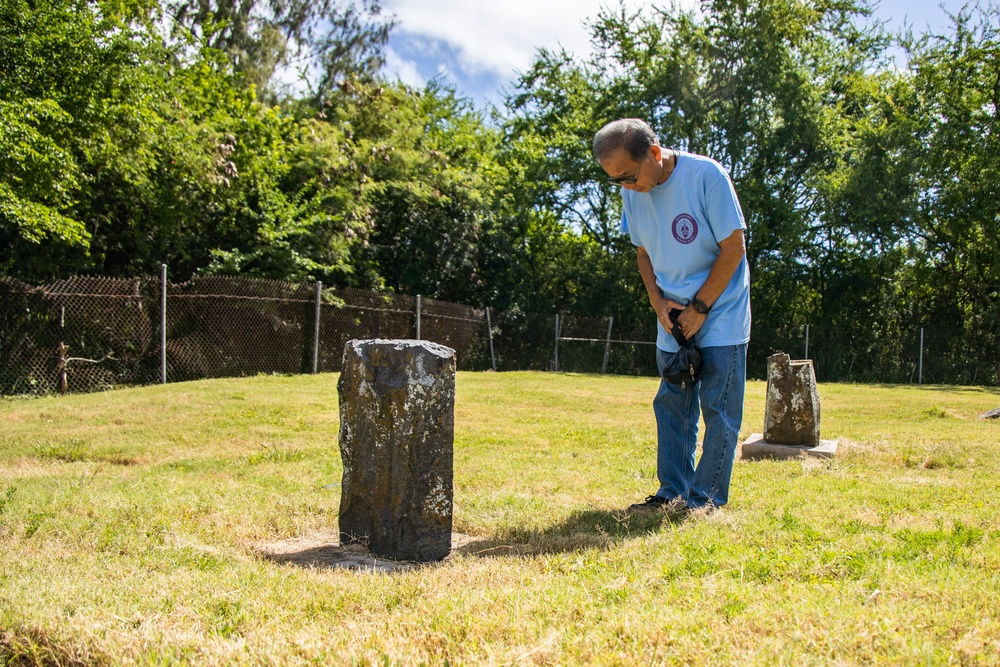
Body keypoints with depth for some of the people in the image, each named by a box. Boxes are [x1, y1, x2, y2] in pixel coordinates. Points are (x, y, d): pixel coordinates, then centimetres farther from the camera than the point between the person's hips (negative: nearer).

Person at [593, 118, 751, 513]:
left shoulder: (706, 175, -19)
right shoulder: (633, 194, -2)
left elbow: (734, 248, -16)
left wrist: (700, 307, -14)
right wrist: (658, 301, -4)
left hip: (721, 315, -6)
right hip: (673, 319, 6)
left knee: (718, 407, -3)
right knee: (672, 404, 9)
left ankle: (706, 498, 5)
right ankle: (673, 492, 18)